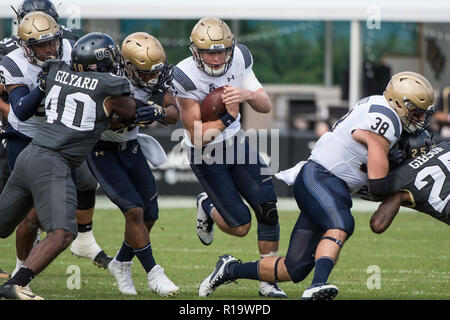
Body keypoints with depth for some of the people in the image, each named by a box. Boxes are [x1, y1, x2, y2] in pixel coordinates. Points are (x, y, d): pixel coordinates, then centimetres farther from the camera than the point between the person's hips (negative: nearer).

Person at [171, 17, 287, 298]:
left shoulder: (239, 58, -10)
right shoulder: (186, 77, -25)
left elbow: (266, 106, -5)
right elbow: (197, 137, -21)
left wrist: (248, 94, -26)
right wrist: (227, 118, -33)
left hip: (235, 141, 5)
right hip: (206, 153, -5)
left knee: (267, 207, -9)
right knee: (240, 226, -6)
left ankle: (269, 281, 4)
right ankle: (207, 207, 30)